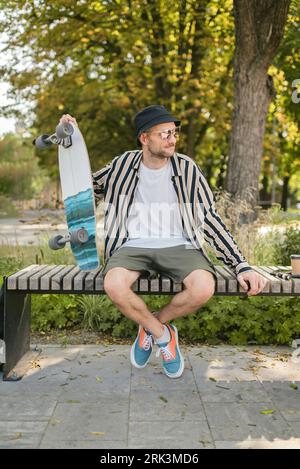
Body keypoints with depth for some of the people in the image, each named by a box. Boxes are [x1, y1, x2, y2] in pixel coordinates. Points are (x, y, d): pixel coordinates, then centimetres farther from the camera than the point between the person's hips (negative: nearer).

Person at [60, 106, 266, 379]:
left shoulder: (187, 169, 2)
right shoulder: (124, 165, 4)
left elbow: (210, 219, 4)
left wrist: (241, 265, -4)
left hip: (178, 246, 0)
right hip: (133, 246, 0)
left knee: (204, 288, -31)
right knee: (114, 285, -33)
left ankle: (150, 325, 1)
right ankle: (163, 335, -4)